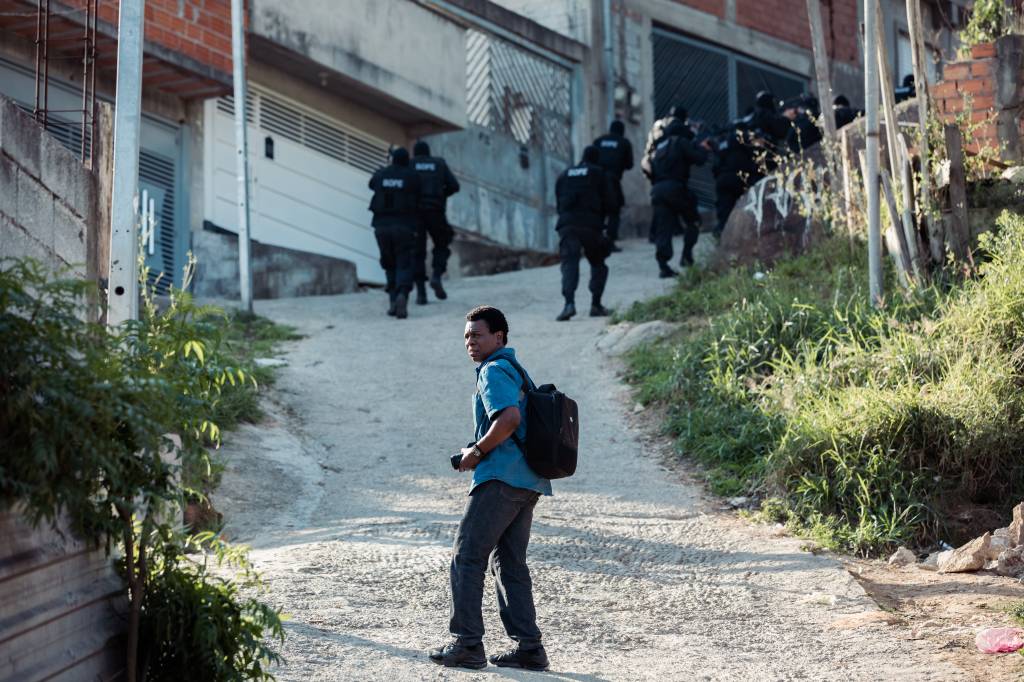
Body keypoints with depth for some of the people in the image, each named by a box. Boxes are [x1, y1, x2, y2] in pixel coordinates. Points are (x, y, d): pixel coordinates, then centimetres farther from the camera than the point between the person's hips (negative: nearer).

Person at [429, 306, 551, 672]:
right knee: (510, 562, 12)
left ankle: (467, 644, -5)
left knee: (466, 557, -4)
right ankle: (528, 647, 9)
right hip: (529, 482, 10)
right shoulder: (516, 370, 22)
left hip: (501, 477, -10)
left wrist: (477, 451, -12)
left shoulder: (494, 371, -8)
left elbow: (509, 418, -24)